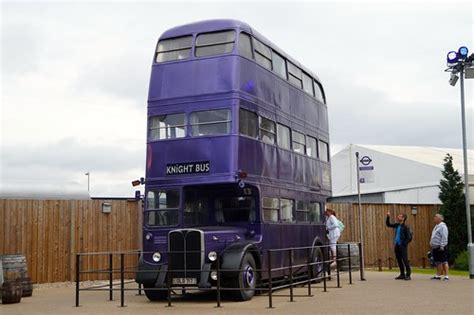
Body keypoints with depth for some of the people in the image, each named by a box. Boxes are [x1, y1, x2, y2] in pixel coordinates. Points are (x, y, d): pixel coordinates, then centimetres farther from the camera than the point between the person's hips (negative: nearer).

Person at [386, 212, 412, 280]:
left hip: (403, 246, -7)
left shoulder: (405, 227, -10)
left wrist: (404, 244, -14)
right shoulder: (396, 225, 11)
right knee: (399, 260, 11)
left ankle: (408, 275, -3)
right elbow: (388, 224, 22)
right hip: (397, 246, 7)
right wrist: (388, 217, 9)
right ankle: (402, 274, 19)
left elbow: (409, 237, -12)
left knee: (405, 260, -7)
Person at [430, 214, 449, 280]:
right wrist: (431, 245, 21)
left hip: (441, 247, -10)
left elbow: (444, 237, -17)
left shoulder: (443, 226, -10)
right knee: (438, 262, 13)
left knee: (444, 262, -7)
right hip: (435, 247, 10)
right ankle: (438, 276, 18)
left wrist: (442, 246, -22)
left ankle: (446, 276, -6)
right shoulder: (436, 226, 20)